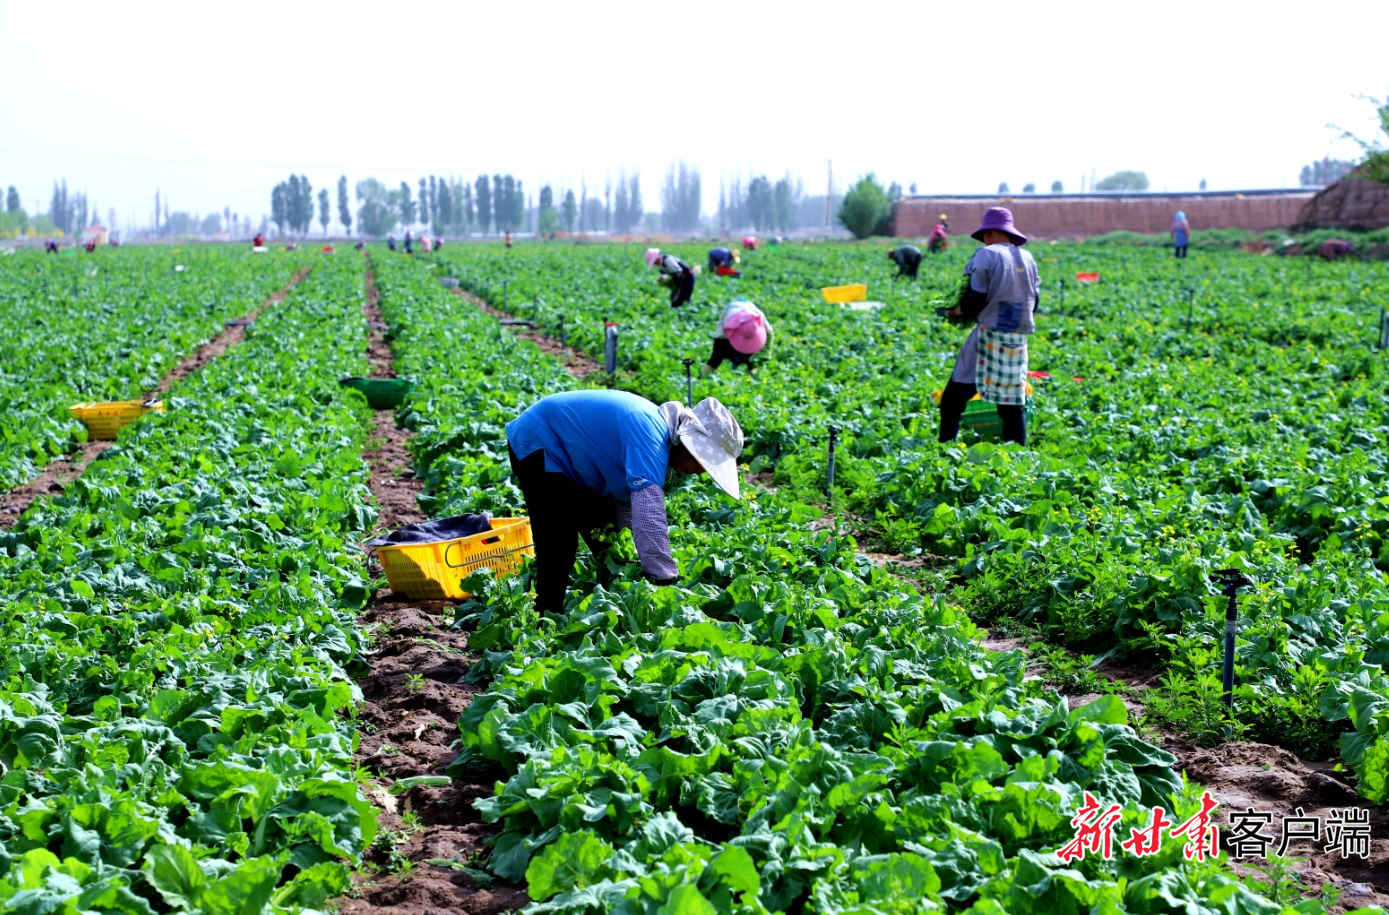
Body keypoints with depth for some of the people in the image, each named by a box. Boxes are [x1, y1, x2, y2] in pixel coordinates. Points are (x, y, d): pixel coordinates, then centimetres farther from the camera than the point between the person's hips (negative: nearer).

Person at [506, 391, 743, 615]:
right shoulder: (650, 439, -33)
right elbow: (649, 518, -42)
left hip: (574, 457, 10)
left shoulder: (659, 427, -2)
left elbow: (627, 499, 5)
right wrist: (665, 584, -43)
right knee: (559, 549, -18)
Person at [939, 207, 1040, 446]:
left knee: (954, 398, 0)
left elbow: (976, 300, -12)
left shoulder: (986, 255, -7)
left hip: (989, 335, -6)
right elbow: (1034, 301, 14)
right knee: (1013, 403, 9)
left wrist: (956, 311, 5)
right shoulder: (1027, 259, 11)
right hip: (1018, 337, 6)